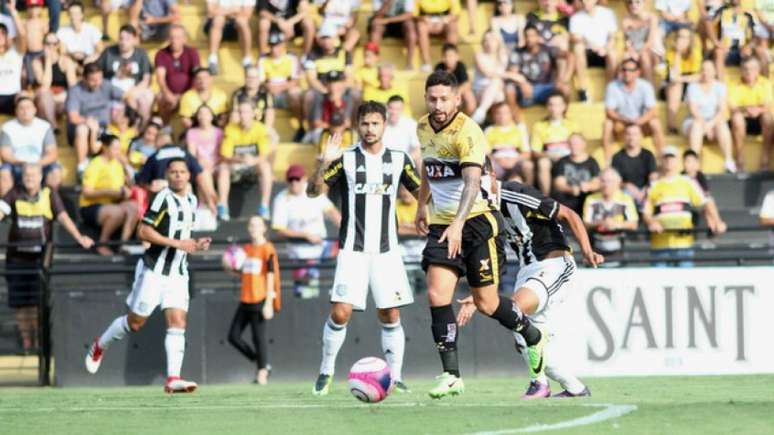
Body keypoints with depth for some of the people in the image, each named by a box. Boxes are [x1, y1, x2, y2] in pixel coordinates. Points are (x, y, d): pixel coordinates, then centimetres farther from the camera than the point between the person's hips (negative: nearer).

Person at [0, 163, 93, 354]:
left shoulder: (49, 195, 2)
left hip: (40, 256, -2)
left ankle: (39, 341, 7)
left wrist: (79, 238, -18)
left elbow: (63, 217, -5)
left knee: (38, 302, -5)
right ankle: (26, 342, 16)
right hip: (17, 256, 2)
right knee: (20, 302, 4)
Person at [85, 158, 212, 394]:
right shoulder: (163, 198, -13)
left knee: (178, 323, -8)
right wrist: (176, 243, -21)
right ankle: (100, 346, 31)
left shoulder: (191, 201, 12)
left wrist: (196, 244, 7)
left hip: (178, 272, 6)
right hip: (154, 270, -6)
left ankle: (173, 378, -13)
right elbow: (143, 232, -18)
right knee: (135, 321, 5)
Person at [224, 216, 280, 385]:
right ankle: (261, 363, 14)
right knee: (233, 336, 3)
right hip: (245, 300, 7)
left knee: (259, 337, -7)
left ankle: (262, 373, 0)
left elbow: (270, 275, -9)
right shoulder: (245, 249, 14)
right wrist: (231, 268, 3)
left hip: (260, 300, -7)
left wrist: (269, 303, -14)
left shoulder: (267, 249, -5)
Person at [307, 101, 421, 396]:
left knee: (390, 316, -1)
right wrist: (323, 163, -24)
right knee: (340, 313, -11)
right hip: (353, 250, -2)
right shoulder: (346, 159, 0)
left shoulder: (398, 159, 7)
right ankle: (326, 370, 6)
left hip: (387, 250, 2)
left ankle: (395, 377, 8)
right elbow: (313, 191, -6)